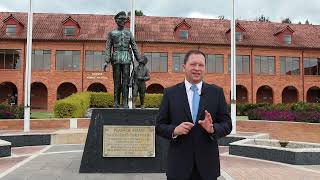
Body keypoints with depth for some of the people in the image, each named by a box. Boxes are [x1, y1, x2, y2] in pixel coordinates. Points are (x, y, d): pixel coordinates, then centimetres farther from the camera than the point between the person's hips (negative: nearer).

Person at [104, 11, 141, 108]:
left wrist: (139, 60, 8)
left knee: (125, 80, -4)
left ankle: (125, 102, -3)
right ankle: (116, 102, 4)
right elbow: (108, 48, 4)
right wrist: (106, 61, -6)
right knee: (117, 81, 0)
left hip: (126, 59, 1)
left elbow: (134, 47, 12)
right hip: (116, 59, -1)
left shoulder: (129, 33, 13)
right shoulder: (112, 33, 9)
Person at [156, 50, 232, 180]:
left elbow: (227, 125, 2)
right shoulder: (170, 93, 2)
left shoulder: (216, 92, 3)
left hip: (207, 164, 1)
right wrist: (174, 130, -17)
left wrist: (212, 128, -17)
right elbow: (159, 126, 2)